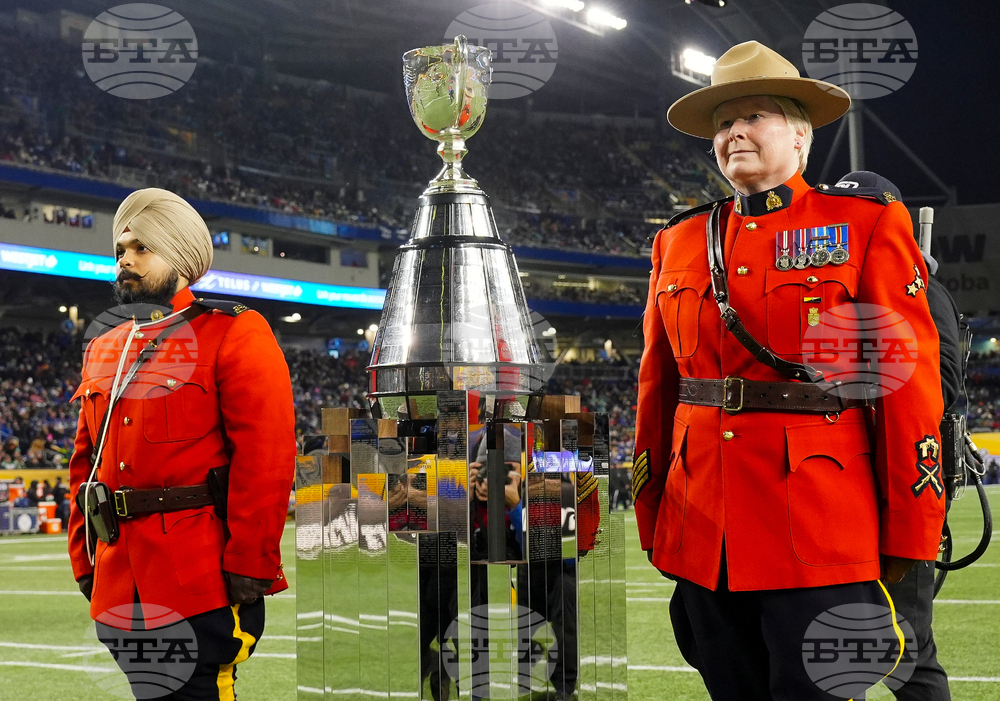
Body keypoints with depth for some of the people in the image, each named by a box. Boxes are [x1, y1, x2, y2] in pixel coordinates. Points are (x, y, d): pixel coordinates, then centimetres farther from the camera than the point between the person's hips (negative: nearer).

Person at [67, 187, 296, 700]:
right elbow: (85, 462, 20)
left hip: (206, 589, -6)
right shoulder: (102, 350, 17)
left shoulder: (233, 334, -3)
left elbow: (267, 457, -12)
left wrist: (248, 571, -16)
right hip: (117, 593, 6)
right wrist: (85, 561, 11)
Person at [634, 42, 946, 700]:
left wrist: (906, 536, -6)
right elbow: (657, 389, 14)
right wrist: (651, 520, 11)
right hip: (702, 533, 4)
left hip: (819, 526, -4)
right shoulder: (678, 242, 13)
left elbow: (909, 379, -3)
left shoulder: (868, 223, 1)